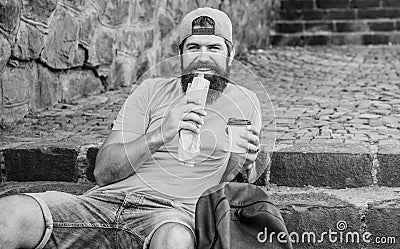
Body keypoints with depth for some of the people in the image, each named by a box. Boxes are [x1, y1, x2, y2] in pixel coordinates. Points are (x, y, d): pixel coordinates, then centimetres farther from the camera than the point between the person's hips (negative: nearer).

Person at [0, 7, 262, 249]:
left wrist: (241, 164, -5)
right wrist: (160, 134, -12)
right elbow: (103, 173, 4)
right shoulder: (151, 91, 14)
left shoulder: (244, 102, 16)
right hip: (107, 199, 1)